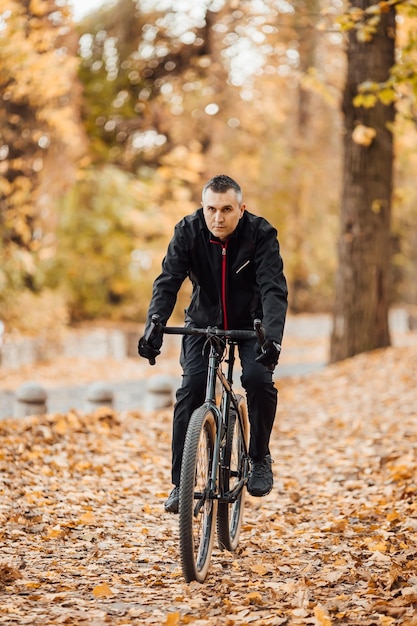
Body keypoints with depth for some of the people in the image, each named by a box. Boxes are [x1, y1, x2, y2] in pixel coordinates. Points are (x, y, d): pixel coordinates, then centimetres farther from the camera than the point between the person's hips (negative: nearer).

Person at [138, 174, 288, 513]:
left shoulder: (261, 233, -24)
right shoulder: (188, 231, -20)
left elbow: (274, 289, -32)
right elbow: (167, 282, -26)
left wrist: (272, 337, -48)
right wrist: (153, 328, -42)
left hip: (250, 323, -1)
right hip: (204, 321, 1)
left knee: (259, 378, -25)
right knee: (191, 388, -16)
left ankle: (260, 458, -1)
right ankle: (180, 482, -10)